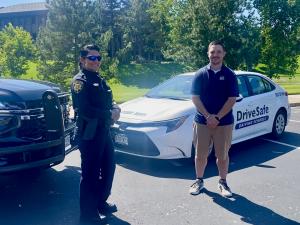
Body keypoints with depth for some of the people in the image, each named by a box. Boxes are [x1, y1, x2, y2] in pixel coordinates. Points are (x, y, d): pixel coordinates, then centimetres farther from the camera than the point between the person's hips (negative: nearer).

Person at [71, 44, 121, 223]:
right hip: (89, 134, -9)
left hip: (104, 131, 9)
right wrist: (109, 114, -14)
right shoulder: (80, 81, -12)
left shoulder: (100, 80, 15)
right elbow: (85, 110, -23)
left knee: (109, 167, 18)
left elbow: (110, 101, 18)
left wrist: (116, 109, -6)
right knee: (91, 173, 0)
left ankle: (101, 202, 35)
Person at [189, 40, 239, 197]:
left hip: (224, 123, 0)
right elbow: (195, 97, -3)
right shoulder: (200, 74, 2)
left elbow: (232, 99, -4)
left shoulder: (229, 75, 1)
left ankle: (223, 182, 26)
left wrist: (217, 117, -13)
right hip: (202, 122, 1)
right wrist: (208, 116, -13)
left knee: (222, 155, 8)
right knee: (200, 155, 8)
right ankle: (199, 181, 26)